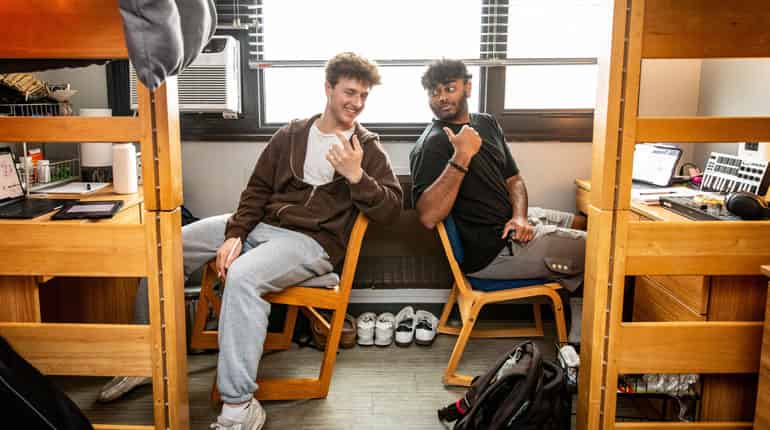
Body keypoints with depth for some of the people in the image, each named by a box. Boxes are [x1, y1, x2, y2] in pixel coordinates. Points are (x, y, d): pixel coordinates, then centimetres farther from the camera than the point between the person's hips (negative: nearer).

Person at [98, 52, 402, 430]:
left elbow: (391, 209, -5)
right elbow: (257, 190, 10)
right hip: (260, 225, 6)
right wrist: (235, 234, -4)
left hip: (312, 241, -5)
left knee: (243, 277, -36)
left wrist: (356, 176, -19)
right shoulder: (290, 135, 12)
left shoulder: (368, 148, 3)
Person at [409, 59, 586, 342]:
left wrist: (520, 217, -7)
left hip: (511, 223, 9)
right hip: (491, 251, -9)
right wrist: (461, 157, -33)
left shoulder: (487, 124, 11)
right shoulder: (433, 144, -16)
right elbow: (428, 217, -29)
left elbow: (513, 180, 14)